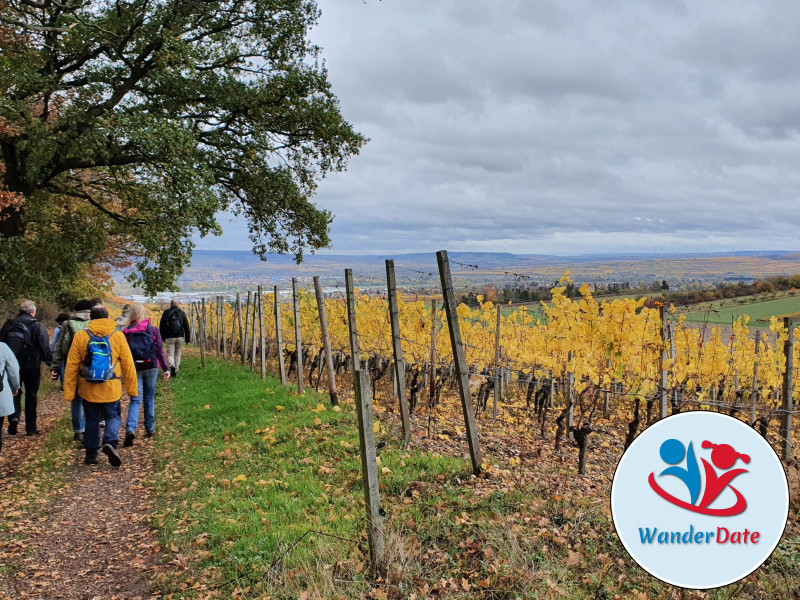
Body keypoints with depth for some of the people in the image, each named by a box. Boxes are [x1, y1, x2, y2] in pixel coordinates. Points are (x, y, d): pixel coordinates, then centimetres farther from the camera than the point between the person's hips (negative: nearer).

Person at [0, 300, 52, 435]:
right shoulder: (37, 326, -8)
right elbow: (45, 347, -13)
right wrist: (51, 362, -5)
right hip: (32, 366, -2)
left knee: (14, 392, 15)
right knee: (31, 396, 7)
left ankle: (14, 416, -11)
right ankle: (31, 428, 11)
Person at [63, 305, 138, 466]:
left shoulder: (80, 336, -3)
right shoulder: (118, 336, -4)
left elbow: (71, 366, -2)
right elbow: (128, 364, -2)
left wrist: (69, 392, 4)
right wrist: (132, 389, 6)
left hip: (88, 389, 1)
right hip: (111, 389, -1)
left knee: (92, 420, 16)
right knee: (113, 417, 12)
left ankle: (91, 454, 20)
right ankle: (110, 442, -14)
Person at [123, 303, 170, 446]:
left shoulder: (125, 333, -1)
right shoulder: (153, 330, -3)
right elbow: (159, 350, -4)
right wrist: (166, 368, -1)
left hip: (134, 370, 0)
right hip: (151, 368, 0)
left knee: (135, 400, 0)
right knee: (149, 398, 14)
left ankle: (130, 429, -20)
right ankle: (150, 428, 21)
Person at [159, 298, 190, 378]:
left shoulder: (166, 313, 0)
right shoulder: (182, 313, 2)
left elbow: (161, 326, 3)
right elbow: (186, 327, 2)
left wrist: (163, 338, 12)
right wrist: (187, 339, 7)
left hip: (169, 337, -1)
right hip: (180, 337, 1)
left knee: (170, 354, 1)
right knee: (178, 354, 14)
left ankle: (172, 366, -26)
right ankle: (176, 371, 17)